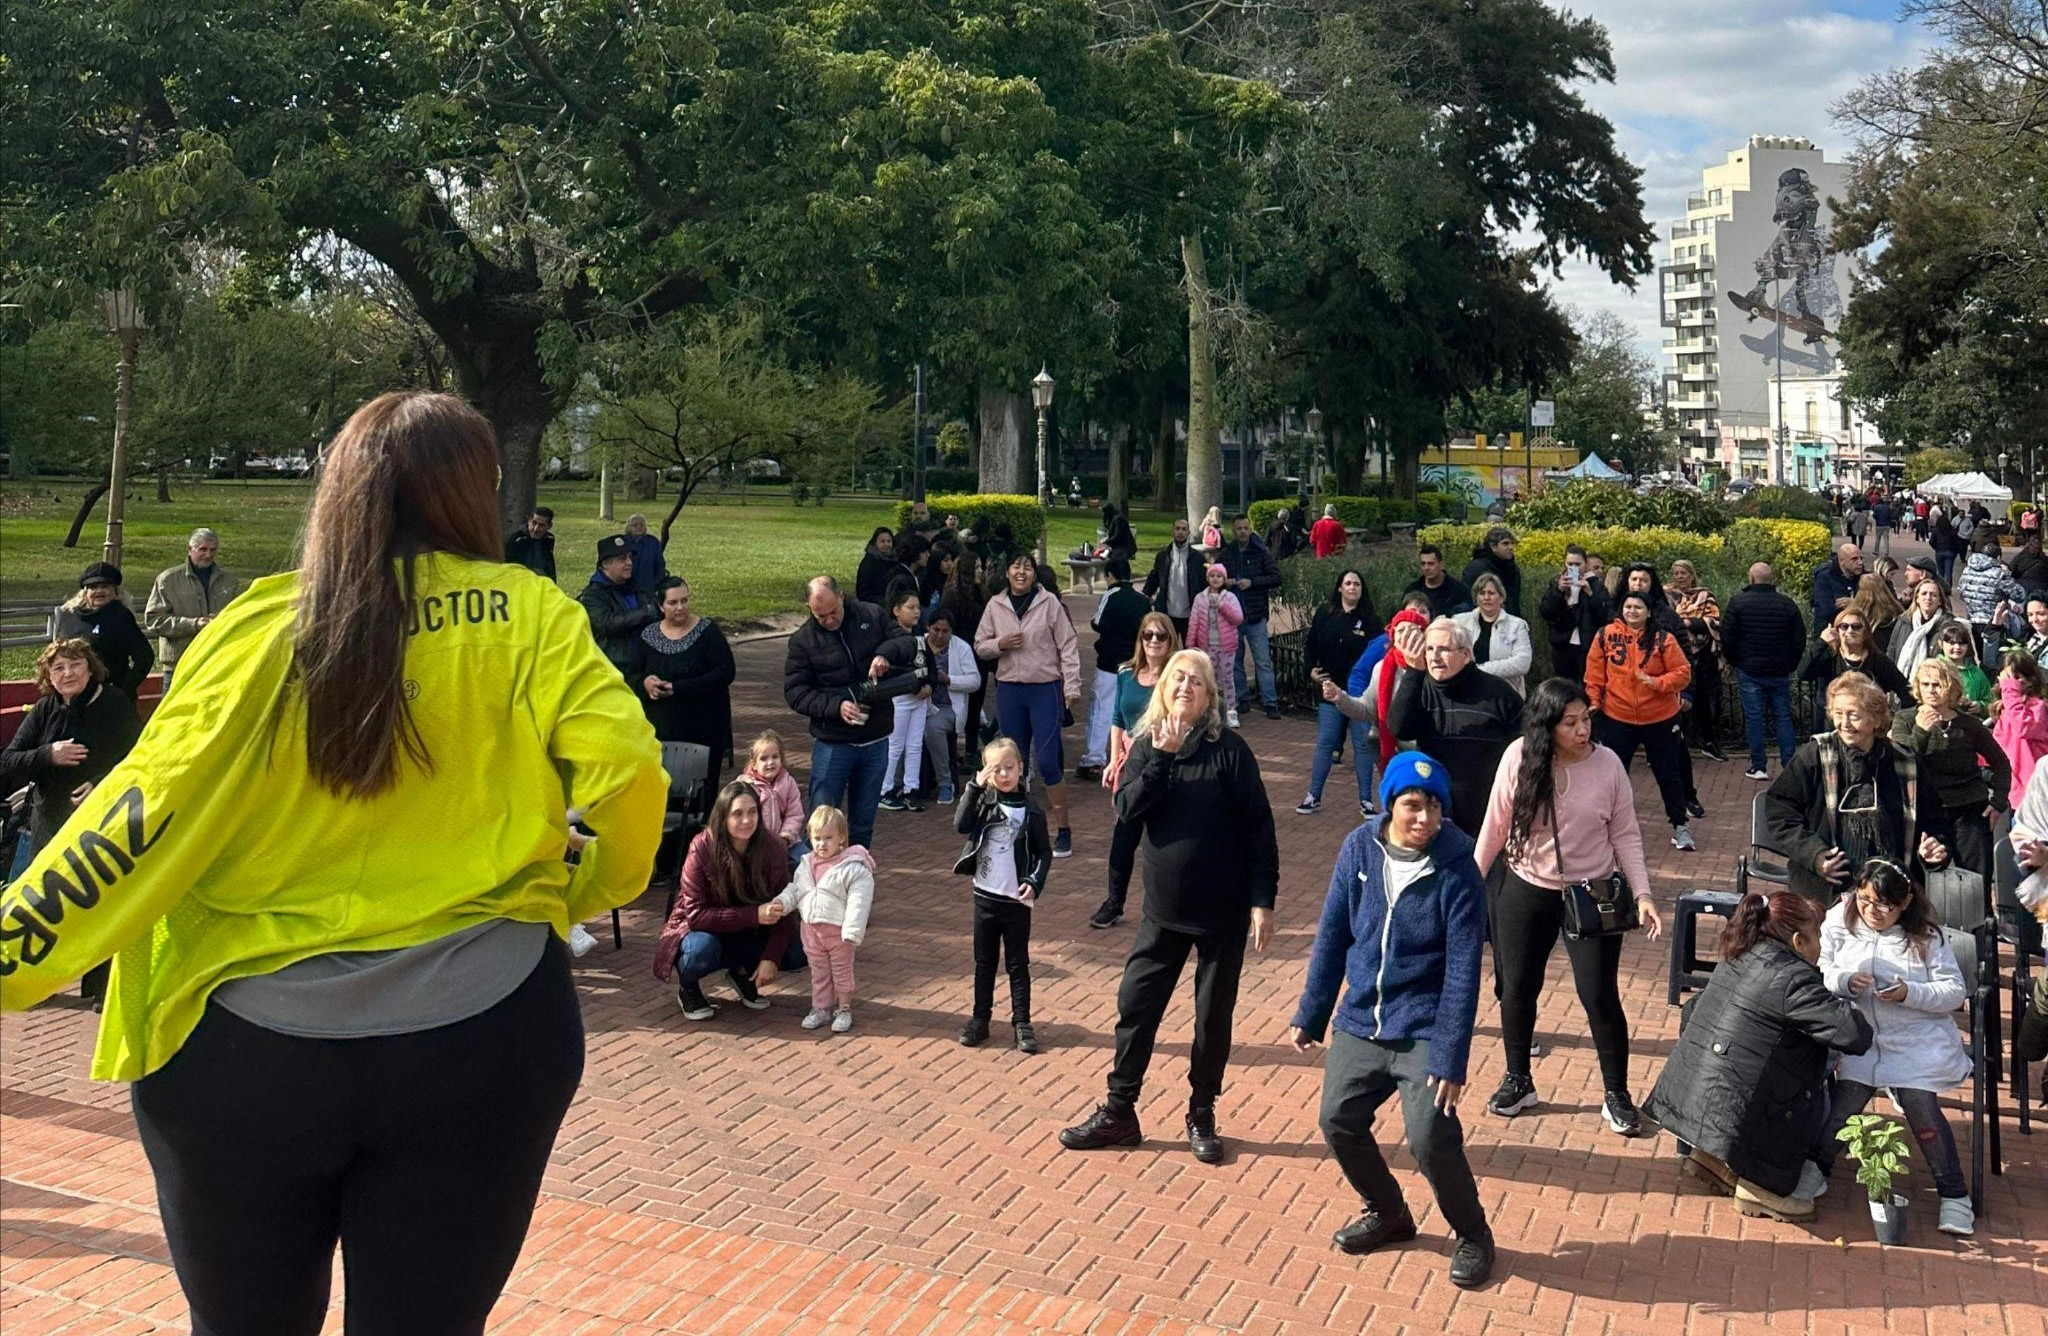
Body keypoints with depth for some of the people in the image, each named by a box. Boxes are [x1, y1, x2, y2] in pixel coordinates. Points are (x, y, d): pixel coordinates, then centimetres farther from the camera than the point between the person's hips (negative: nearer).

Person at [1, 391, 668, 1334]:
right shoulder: (526, 613, -5)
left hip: (248, 1046, 1)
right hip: (480, 1038, 0)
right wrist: (584, 891, 6)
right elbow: (626, 777, -12)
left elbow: (146, 814, -11)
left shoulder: (263, 626, -5)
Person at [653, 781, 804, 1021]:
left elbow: (782, 910, -12)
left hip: (749, 935, 3)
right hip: (703, 930, -3)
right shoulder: (702, 848, -25)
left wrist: (771, 958, -26)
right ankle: (687, 988, -2)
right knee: (702, 949, -37)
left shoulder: (772, 849, -16)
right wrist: (754, 915, -34)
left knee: (797, 953, -20)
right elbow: (695, 913, -26)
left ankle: (743, 973, 9)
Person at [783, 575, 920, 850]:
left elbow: (909, 643, 3)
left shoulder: (872, 616, 0)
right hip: (832, 742, -2)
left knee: (864, 821, 13)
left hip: (876, 740, 2)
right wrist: (835, 705, -21)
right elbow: (794, 691, -7)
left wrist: (886, 652, -19)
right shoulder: (803, 640, -5)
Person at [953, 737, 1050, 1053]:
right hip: (985, 896, 1)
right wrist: (975, 787, -24)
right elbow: (961, 825, -19)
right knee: (984, 962, 12)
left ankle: (1022, 1023, 14)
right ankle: (980, 1018, 22)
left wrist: (1035, 882, -13)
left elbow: (1044, 852, 1)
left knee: (1018, 964, 8)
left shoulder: (1030, 811, -4)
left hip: (1017, 900, -1)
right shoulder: (983, 801, -2)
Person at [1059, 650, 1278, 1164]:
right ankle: (1118, 1112, 20)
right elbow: (1127, 808, -13)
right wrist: (1162, 757, -23)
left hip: (1224, 912, -3)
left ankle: (1202, 1117, 26)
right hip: (1164, 909, 3)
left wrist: (1263, 900, -13)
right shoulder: (1147, 746, 2)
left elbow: (1258, 827, -9)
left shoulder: (1229, 749, -9)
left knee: (1213, 1015, 9)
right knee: (1136, 1005, 6)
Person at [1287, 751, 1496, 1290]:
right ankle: (1388, 1214, 35)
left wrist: (1450, 1058, -19)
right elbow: (1332, 935, 4)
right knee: (1339, 1123, 8)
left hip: (1423, 1028, -5)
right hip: (1360, 1022, 5)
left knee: (1430, 1137, -14)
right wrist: (1310, 1015, 6)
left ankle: (1473, 1235, 14)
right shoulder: (1359, 849, -5)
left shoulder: (1455, 871, -16)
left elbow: (1463, 970, -16)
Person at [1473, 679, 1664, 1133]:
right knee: (1517, 989, 12)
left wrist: (1642, 894, -13)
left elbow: (1626, 835, -5)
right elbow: (1496, 826, -2)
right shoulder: (1519, 758, -12)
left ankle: (1617, 1096, 17)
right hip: (1526, 892, 2)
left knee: (1600, 996, -1)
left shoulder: (1608, 764, -13)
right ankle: (1518, 1081, 32)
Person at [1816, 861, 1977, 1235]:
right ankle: (1814, 1168, 11)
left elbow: (1955, 991, -2)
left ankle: (1954, 1194, -2)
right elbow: (1817, 973, 2)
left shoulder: (1926, 937, -1)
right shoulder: (1839, 924, 3)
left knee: (1920, 1105, -18)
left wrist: (1910, 993, -17)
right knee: (1841, 1103, -14)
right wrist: (1843, 981, -18)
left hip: (1918, 1040, -2)